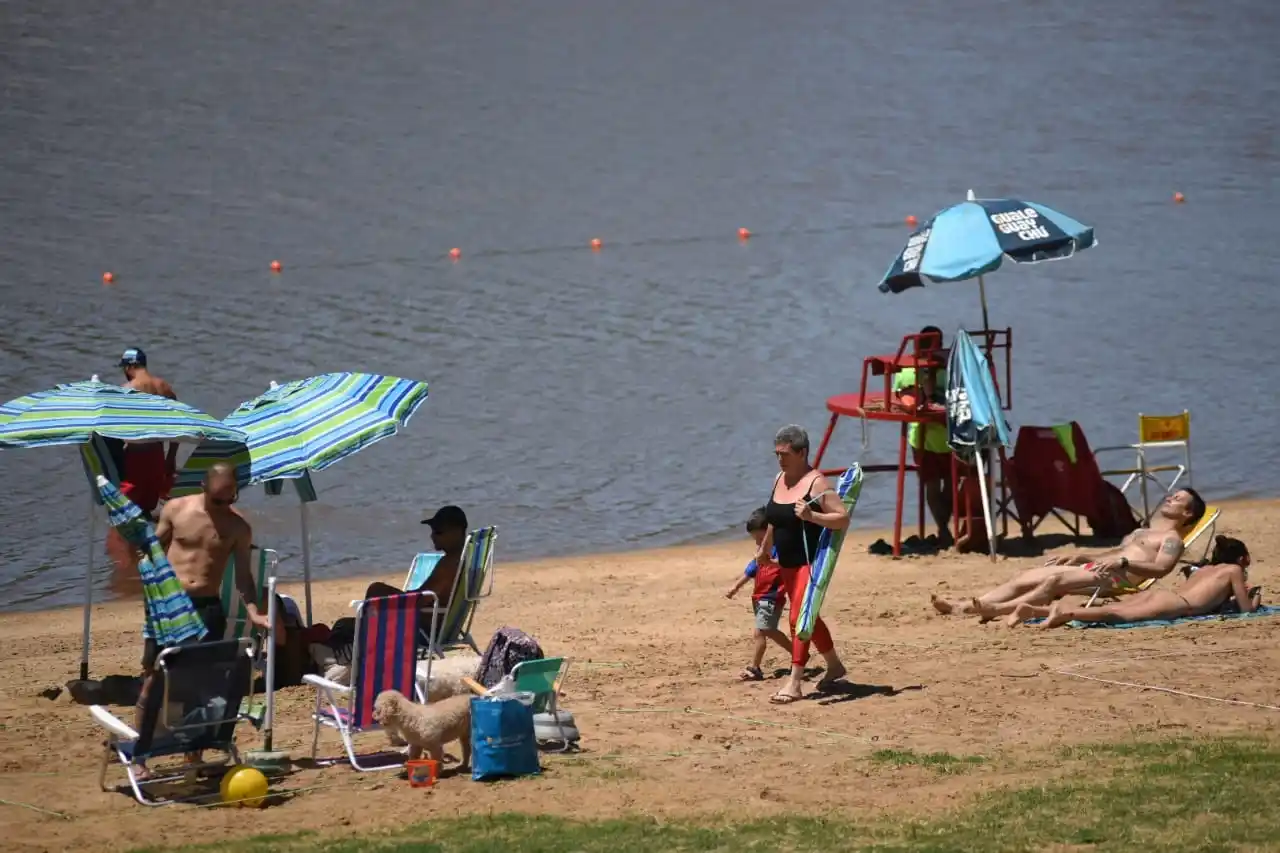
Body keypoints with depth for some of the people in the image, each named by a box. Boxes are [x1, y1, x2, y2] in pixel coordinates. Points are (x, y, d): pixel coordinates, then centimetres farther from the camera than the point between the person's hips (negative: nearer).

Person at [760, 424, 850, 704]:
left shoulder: (816, 483, -16)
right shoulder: (779, 480, 9)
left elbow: (843, 518, -19)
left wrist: (811, 516, -32)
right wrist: (764, 549, 31)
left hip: (811, 562, -9)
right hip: (788, 563, 9)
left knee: (799, 618, -15)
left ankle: (794, 683, -15)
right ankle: (834, 665, 37)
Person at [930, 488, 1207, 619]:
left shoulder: (1171, 539, 3)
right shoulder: (1143, 532, 34)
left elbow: (1161, 568, -15)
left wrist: (1122, 561, -27)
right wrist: (1079, 556, 24)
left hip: (1114, 579, -9)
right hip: (1090, 569, 9)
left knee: (1055, 580, -34)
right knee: (1023, 578, -8)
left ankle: (997, 610, -51)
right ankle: (962, 606, -23)